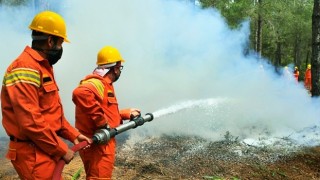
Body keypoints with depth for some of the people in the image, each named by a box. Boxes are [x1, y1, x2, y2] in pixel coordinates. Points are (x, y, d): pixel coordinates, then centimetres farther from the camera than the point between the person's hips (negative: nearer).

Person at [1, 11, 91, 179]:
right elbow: (31, 122, -25)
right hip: (34, 155, -10)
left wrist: (73, 134, 12)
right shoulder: (25, 69, -19)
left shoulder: (42, 67, 15)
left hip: (46, 151, 10)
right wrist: (62, 150, -16)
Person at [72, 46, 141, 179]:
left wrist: (127, 113, 27)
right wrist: (102, 122, -33)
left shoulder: (103, 84, 17)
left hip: (103, 144, 11)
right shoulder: (97, 83, -17)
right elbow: (80, 93, -40)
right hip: (98, 146, -11)